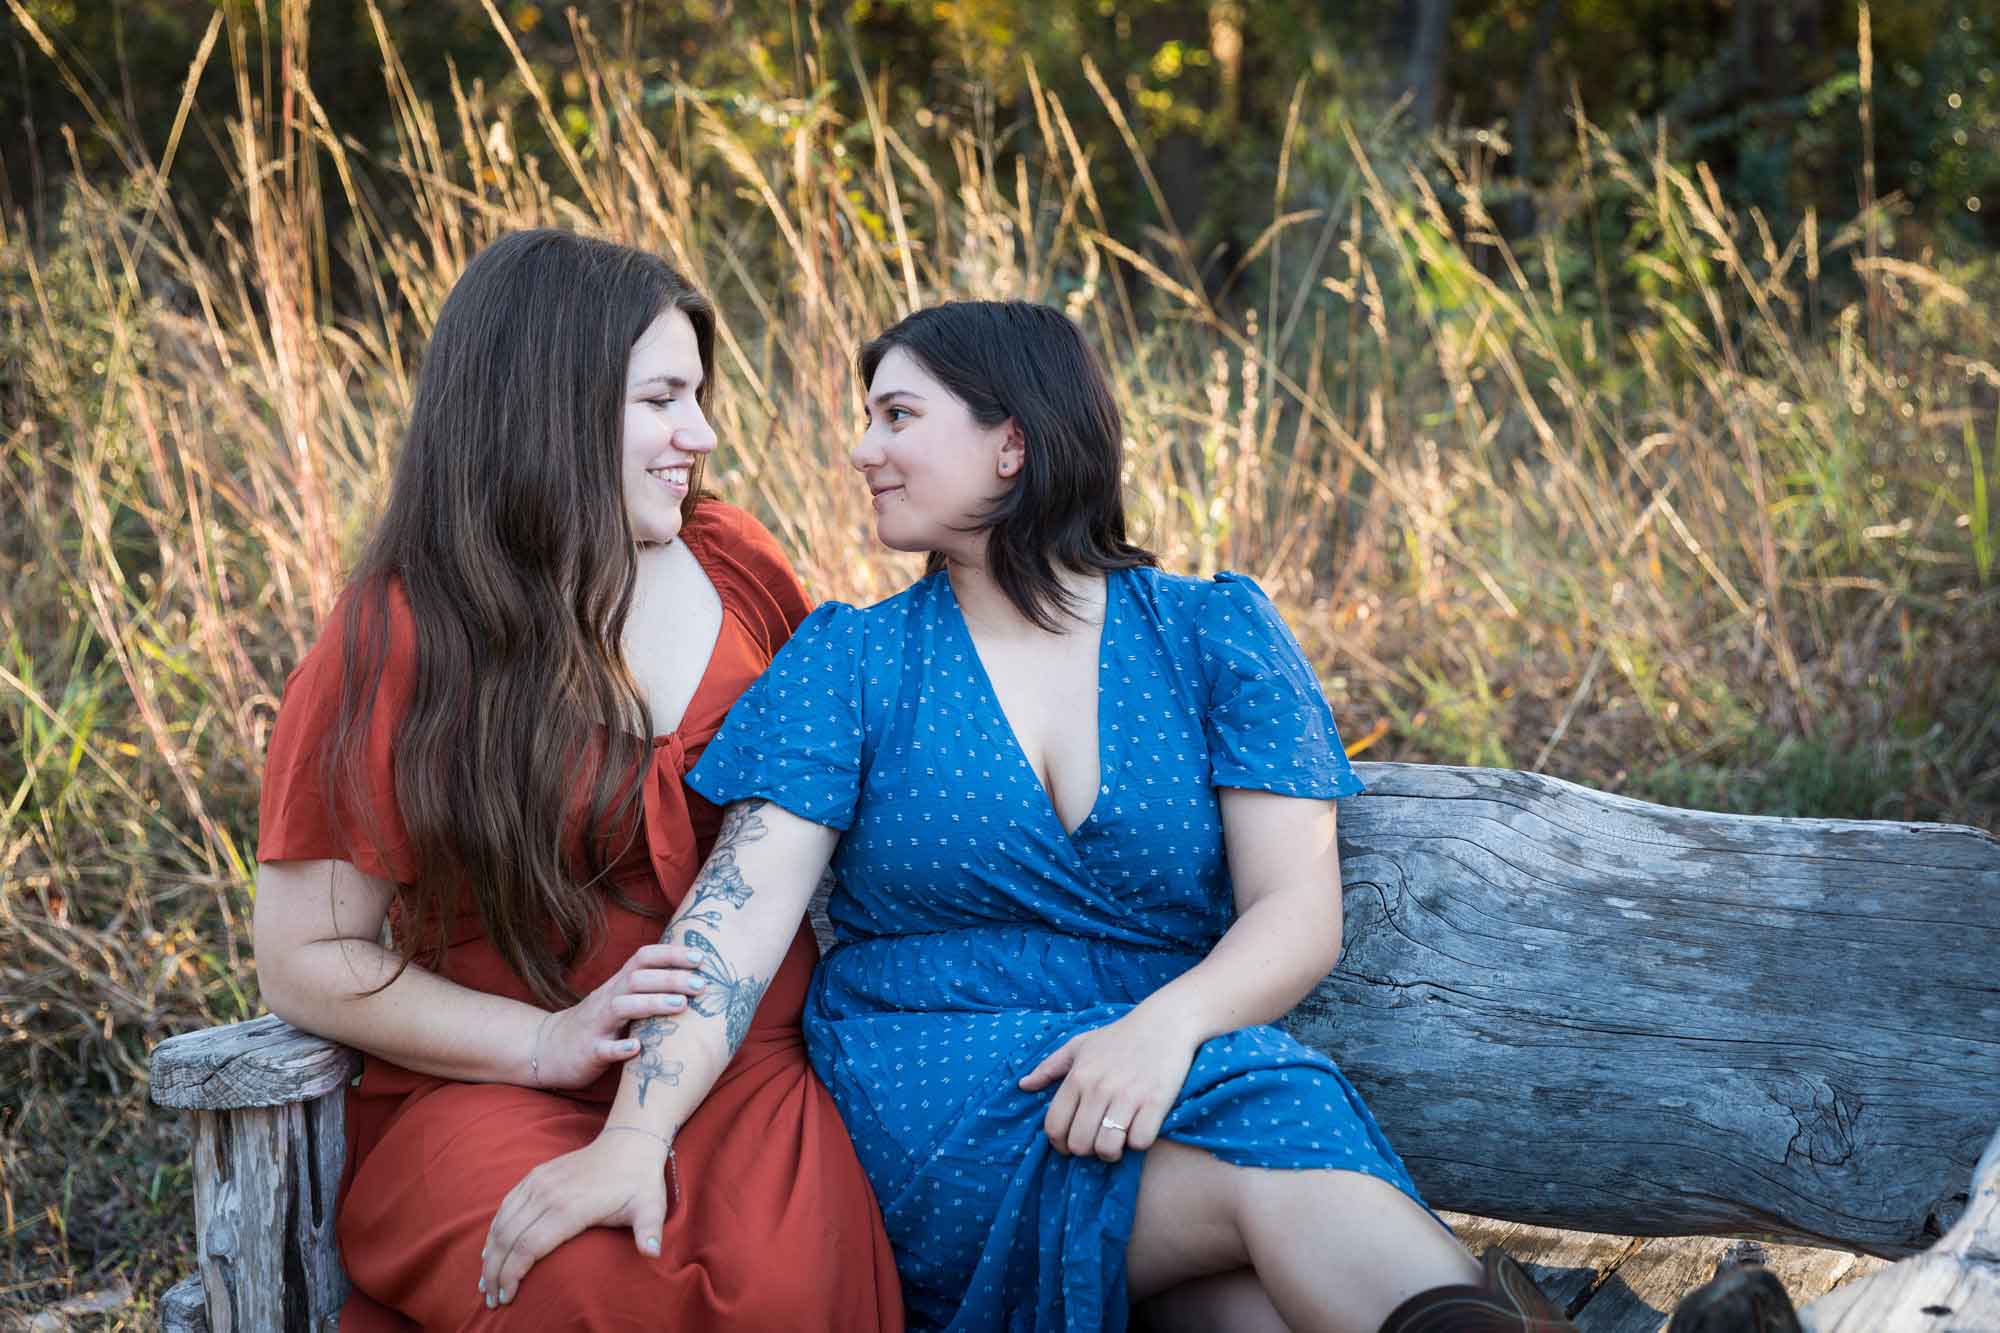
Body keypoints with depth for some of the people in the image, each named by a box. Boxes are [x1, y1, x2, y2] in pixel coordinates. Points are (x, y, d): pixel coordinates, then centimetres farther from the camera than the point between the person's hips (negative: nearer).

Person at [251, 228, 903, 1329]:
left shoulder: (736, 567, 8)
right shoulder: (388, 652, -3)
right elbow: (304, 961, -1)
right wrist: (548, 1042, -13)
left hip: (755, 1072, 3)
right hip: (489, 1097, -2)